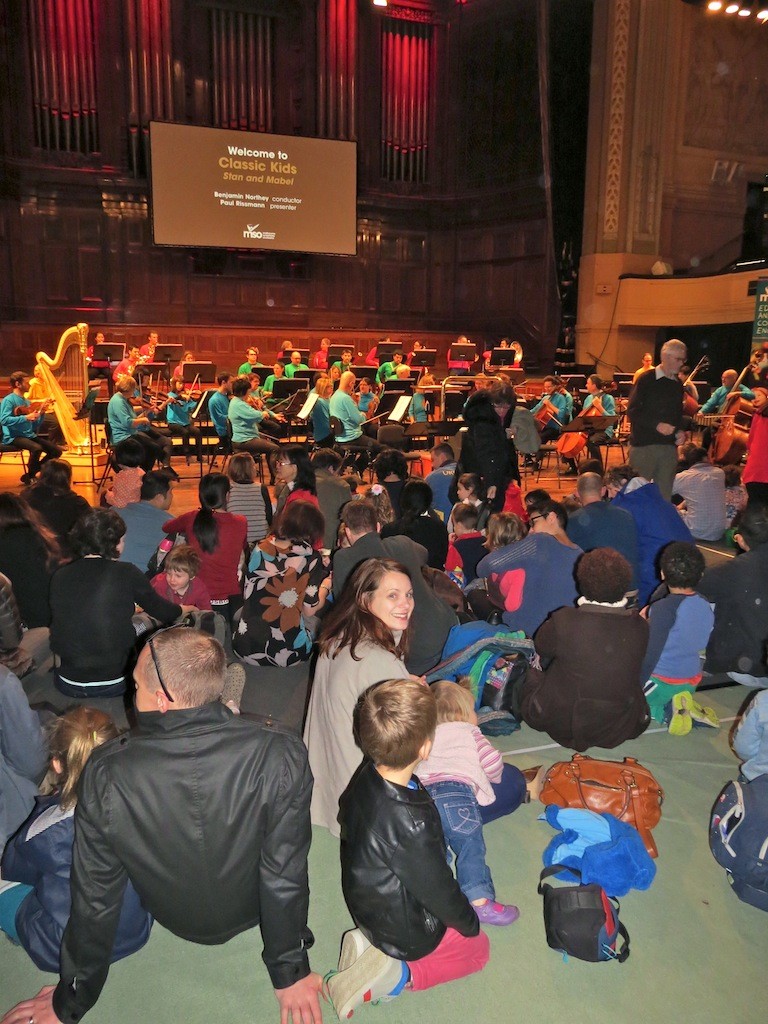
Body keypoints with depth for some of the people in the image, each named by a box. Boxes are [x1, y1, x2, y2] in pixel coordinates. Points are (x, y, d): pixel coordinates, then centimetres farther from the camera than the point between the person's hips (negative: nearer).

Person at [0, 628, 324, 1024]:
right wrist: (290, 973, -3)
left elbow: (93, 898, -18)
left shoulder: (104, 774, -30)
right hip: (249, 910, 0)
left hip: (169, 914, 1)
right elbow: (286, 875, -23)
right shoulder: (280, 754, -34)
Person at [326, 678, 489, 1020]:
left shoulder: (367, 778, -18)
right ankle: (399, 976, 2)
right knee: (477, 947, 19)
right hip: (405, 933, -6)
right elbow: (440, 890, -24)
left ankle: (371, 945, 13)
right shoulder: (411, 823, -40)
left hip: (365, 906, 6)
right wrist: (469, 923, -3)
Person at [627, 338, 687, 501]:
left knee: (665, 493, 6)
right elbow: (632, 411, -10)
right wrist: (657, 425, -19)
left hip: (669, 447, 6)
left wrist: (679, 431, 5)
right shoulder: (646, 380, -4)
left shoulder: (677, 385, 15)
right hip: (644, 445, -6)